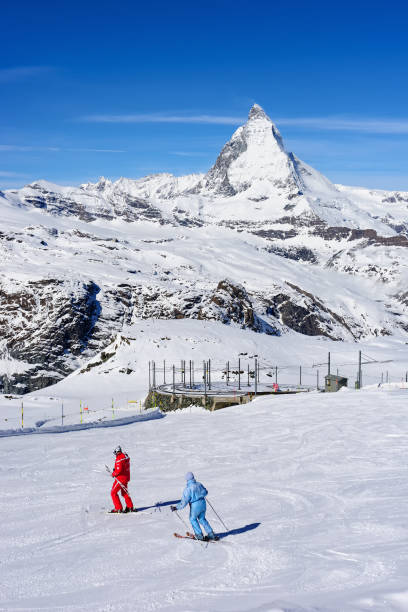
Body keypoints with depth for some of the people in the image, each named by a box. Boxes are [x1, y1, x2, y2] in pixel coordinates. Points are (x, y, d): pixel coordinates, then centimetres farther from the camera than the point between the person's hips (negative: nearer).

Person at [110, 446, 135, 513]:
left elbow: (119, 470, -28)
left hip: (121, 478, -9)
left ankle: (118, 508, 1)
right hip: (126, 477, 9)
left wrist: (113, 474, -10)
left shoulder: (119, 459, -24)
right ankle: (130, 507, 27)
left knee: (113, 493, 3)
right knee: (124, 493, 24)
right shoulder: (126, 456, 3)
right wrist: (115, 469, 8)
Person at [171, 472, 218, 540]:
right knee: (202, 519, 24)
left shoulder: (188, 489, -18)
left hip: (195, 506, -5)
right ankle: (211, 534, 22)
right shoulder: (199, 484, -1)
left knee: (193, 519, 20)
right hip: (203, 504, 5)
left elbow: (184, 501, -20)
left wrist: (176, 508, -12)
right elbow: (205, 492, 16)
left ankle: (200, 535, 22)